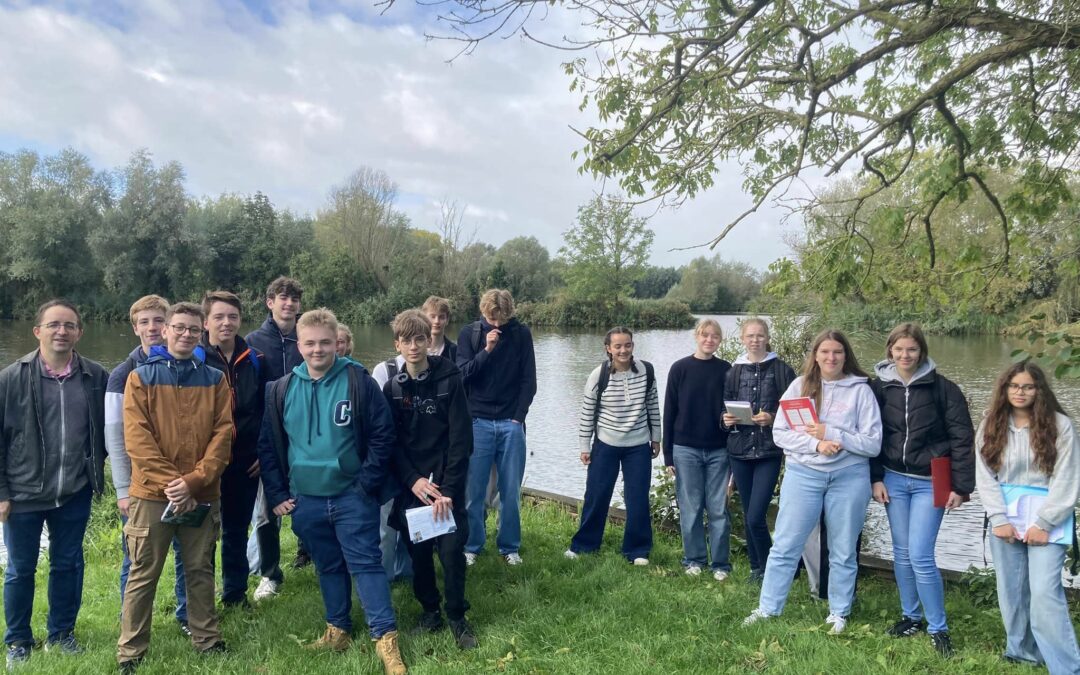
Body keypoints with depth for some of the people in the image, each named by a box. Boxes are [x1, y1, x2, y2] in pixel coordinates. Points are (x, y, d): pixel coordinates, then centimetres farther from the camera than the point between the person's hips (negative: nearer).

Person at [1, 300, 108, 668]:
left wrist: (95, 474, 5)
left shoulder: (97, 377, -4)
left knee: (68, 565, 15)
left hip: (75, 493, 2)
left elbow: (106, 431, 7)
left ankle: (61, 633, 34)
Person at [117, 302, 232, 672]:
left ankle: (207, 639, 26)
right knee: (143, 575, 6)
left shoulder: (215, 379, 5)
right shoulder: (141, 377, -1)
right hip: (152, 494, -2)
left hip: (203, 495, 2)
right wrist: (168, 483, -16)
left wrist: (193, 481, -14)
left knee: (200, 570, 13)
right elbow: (137, 438, -8)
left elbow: (223, 433, -2)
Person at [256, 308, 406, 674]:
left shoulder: (358, 380, -9)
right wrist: (277, 494, 3)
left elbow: (383, 436, -8)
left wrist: (367, 485, -10)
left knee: (365, 564, 0)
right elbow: (267, 445, 8)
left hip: (352, 496, -4)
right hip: (306, 501, 4)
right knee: (328, 567, 17)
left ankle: (385, 638, 6)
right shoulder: (281, 390, 2)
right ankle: (338, 630, 32)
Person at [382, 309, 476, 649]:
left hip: (445, 483, -2)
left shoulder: (450, 380, -6)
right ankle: (429, 607, 29)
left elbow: (461, 440, -9)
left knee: (452, 550, -5)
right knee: (418, 551, 8)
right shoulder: (392, 388, 3)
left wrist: (448, 488, -14)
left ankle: (457, 615, 15)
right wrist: (412, 480, -11)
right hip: (410, 485, 3)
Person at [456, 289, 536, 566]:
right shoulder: (469, 333, 1)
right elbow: (462, 374, -6)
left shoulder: (521, 334, 3)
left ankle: (509, 547, 19)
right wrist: (486, 350, -17)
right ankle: (472, 546, 18)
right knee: (473, 490, 2)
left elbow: (529, 380, 4)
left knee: (511, 491, 5)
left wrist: (519, 417, -3)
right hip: (478, 422, -1)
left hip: (511, 423, 1)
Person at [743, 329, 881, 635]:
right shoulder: (800, 385, 0)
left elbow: (873, 444, -7)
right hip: (803, 474, 1)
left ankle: (839, 613, 30)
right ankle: (768, 608, 18)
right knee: (785, 546, 6)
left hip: (849, 477, -1)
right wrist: (815, 444, -18)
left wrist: (830, 433, -17)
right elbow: (779, 432, -3)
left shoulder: (860, 390, -4)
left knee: (843, 552, 13)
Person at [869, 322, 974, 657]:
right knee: (902, 553, 10)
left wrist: (961, 486, -9)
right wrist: (875, 478, -1)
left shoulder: (943, 388, -8)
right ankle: (911, 617, 27)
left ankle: (938, 629, 8)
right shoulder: (879, 387, 0)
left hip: (930, 482, -3)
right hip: (893, 479, 3)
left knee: (920, 556, -8)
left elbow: (962, 439, -7)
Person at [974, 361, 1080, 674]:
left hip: (1046, 521, -3)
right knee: (1011, 590, 10)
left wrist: (1043, 524, -12)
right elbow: (985, 477, 0)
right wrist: (999, 519, -10)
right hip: (1005, 520, 3)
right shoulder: (990, 427, 5)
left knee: (1045, 593, -9)